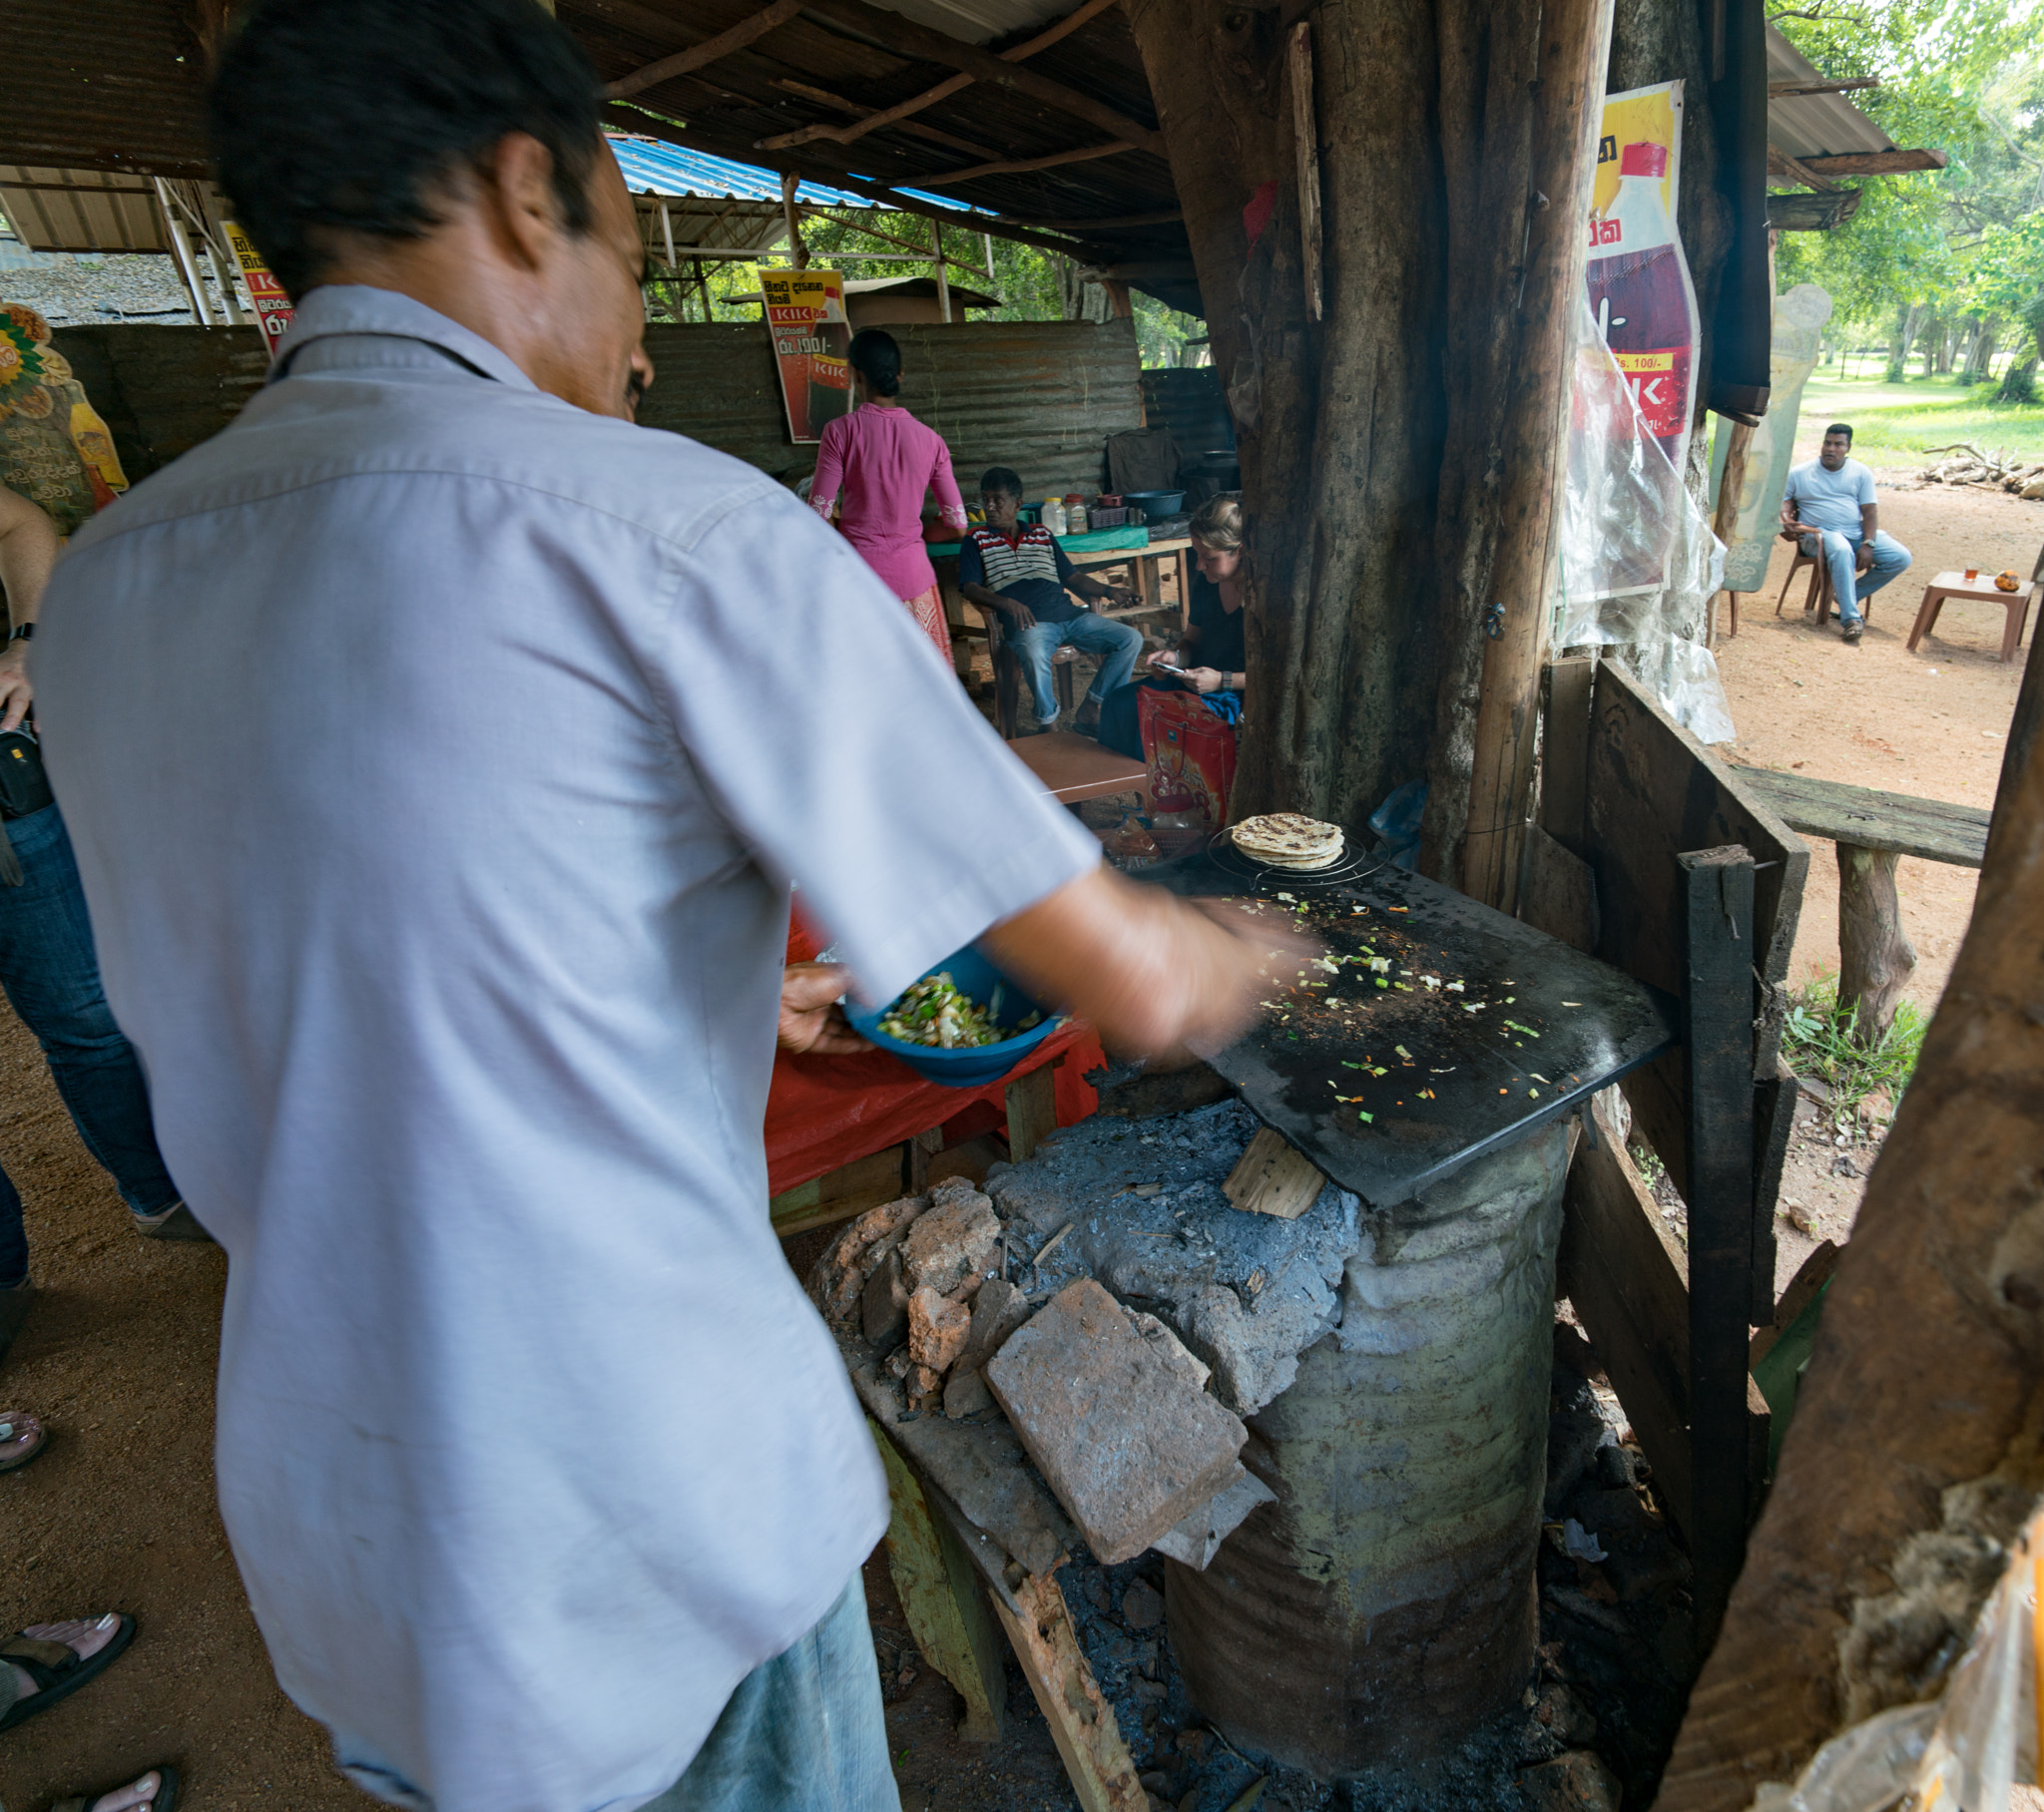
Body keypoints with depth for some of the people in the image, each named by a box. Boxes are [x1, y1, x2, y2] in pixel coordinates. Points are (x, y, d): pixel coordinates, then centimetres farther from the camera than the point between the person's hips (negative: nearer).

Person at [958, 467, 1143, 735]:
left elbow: (1072, 577, 25)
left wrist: (1108, 591, 8)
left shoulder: (1042, 535, 24)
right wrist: (1007, 603, -20)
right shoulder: (977, 541, 13)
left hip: (1069, 614, 5)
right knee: (1034, 654, -40)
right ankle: (1048, 723, -16)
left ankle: (1088, 710, -3)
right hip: (1030, 622, -5)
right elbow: (971, 588, -1)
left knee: (1132, 638, -11)